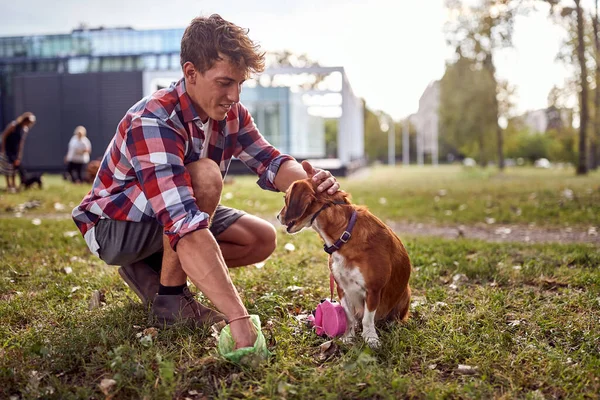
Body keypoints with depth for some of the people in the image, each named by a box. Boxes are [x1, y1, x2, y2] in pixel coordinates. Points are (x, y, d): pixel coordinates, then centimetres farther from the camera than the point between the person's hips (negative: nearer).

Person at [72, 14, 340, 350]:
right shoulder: (154, 122, -36)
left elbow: (270, 162, -11)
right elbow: (184, 225, -46)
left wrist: (309, 180, -37)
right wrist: (238, 316, -52)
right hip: (114, 226, -8)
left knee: (263, 239, -3)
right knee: (205, 176, -33)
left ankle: (152, 271, 4)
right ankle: (170, 297, -17)